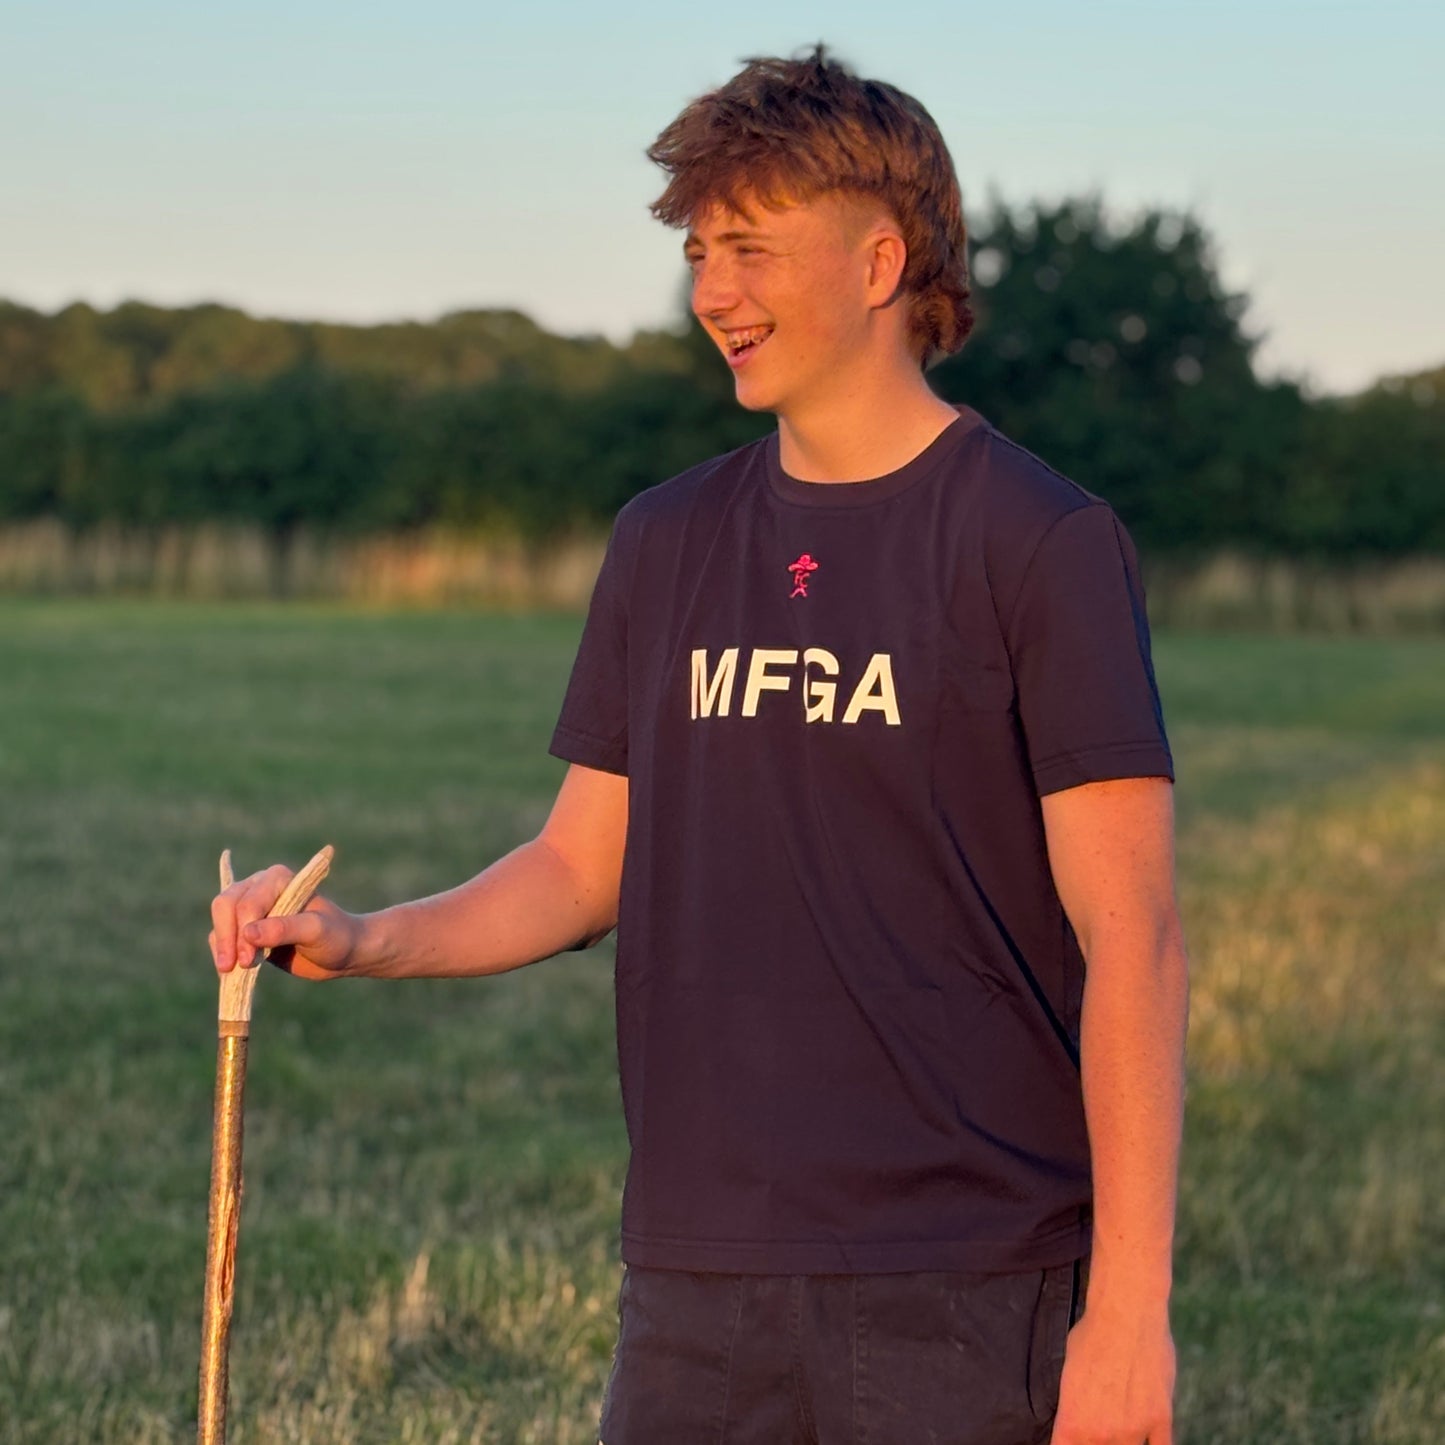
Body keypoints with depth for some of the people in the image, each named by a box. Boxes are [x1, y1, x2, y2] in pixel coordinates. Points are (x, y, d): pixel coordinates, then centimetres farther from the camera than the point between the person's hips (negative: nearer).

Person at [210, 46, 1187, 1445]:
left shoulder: (1043, 543, -6)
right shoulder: (666, 543, 11)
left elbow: (1128, 938, -9)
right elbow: (585, 865, 15)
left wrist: (1128, 1305, -14)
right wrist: (362, 942, -3)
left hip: (968, 1300, -5)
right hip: (697, 1287, 5)